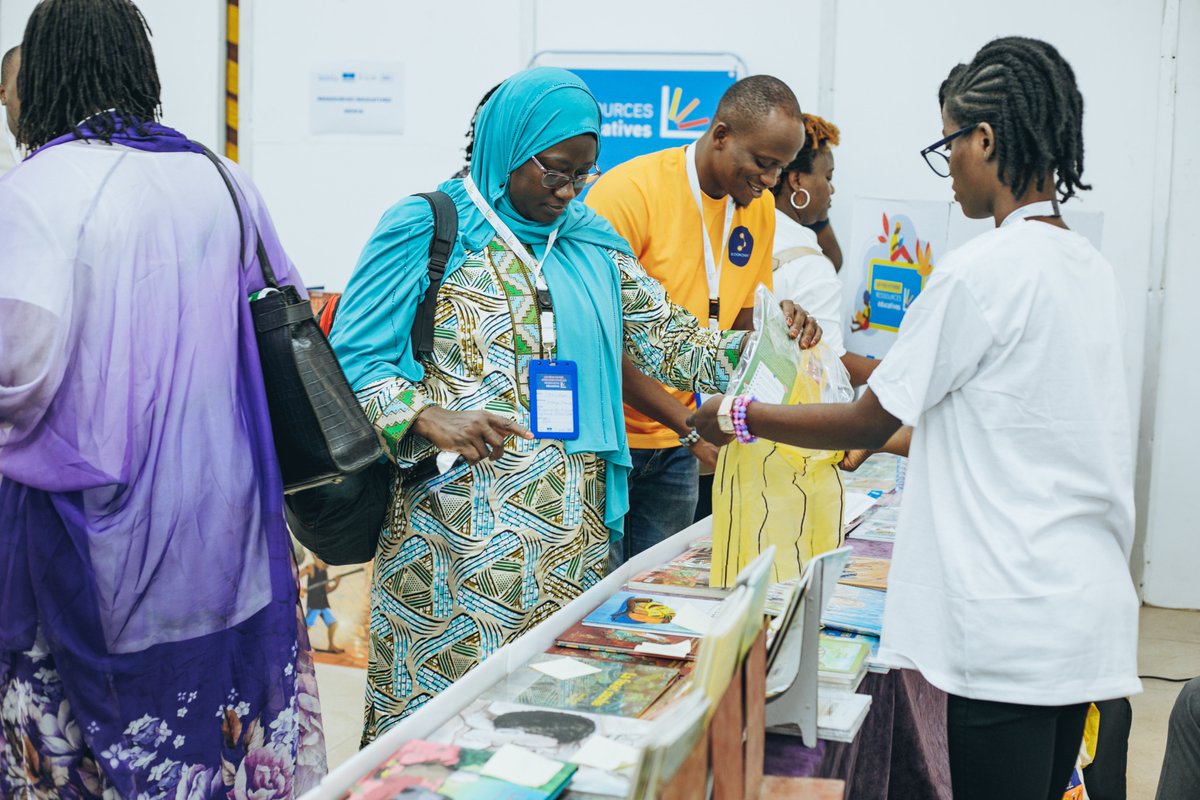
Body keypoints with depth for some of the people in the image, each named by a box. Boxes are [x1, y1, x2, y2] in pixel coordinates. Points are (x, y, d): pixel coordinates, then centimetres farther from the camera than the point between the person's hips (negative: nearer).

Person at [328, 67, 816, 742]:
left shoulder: (590, 239, 14)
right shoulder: (426, 228, -2)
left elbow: (665, 337, 16)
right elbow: (354, 358, -5)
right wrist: (429, 419, -22)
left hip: (573, 536, 5)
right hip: (455, 535, -4)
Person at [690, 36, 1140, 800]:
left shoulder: (983, 270, -16)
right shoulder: (1092, 267, 10)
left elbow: (868, 423, -9)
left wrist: (739, 416, 4)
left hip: (1012, 620, -9)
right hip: (1087, 603, 9)